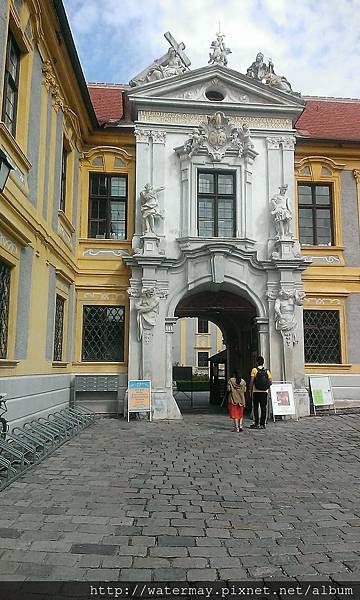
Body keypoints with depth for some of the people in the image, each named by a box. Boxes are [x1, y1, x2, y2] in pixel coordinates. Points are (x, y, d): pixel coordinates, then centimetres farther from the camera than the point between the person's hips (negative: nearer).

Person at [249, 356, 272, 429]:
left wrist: (250, 391, 1)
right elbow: (270, 381, 3)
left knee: (255, 408, 5)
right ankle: (263, 424, 6)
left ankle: (256, 424, 2)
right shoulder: (267, 371, 6)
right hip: (264, 392, 3)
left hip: (256, 391, -3)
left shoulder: (254, 370, -4)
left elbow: (252, 381, -6)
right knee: (264, 408, 6)